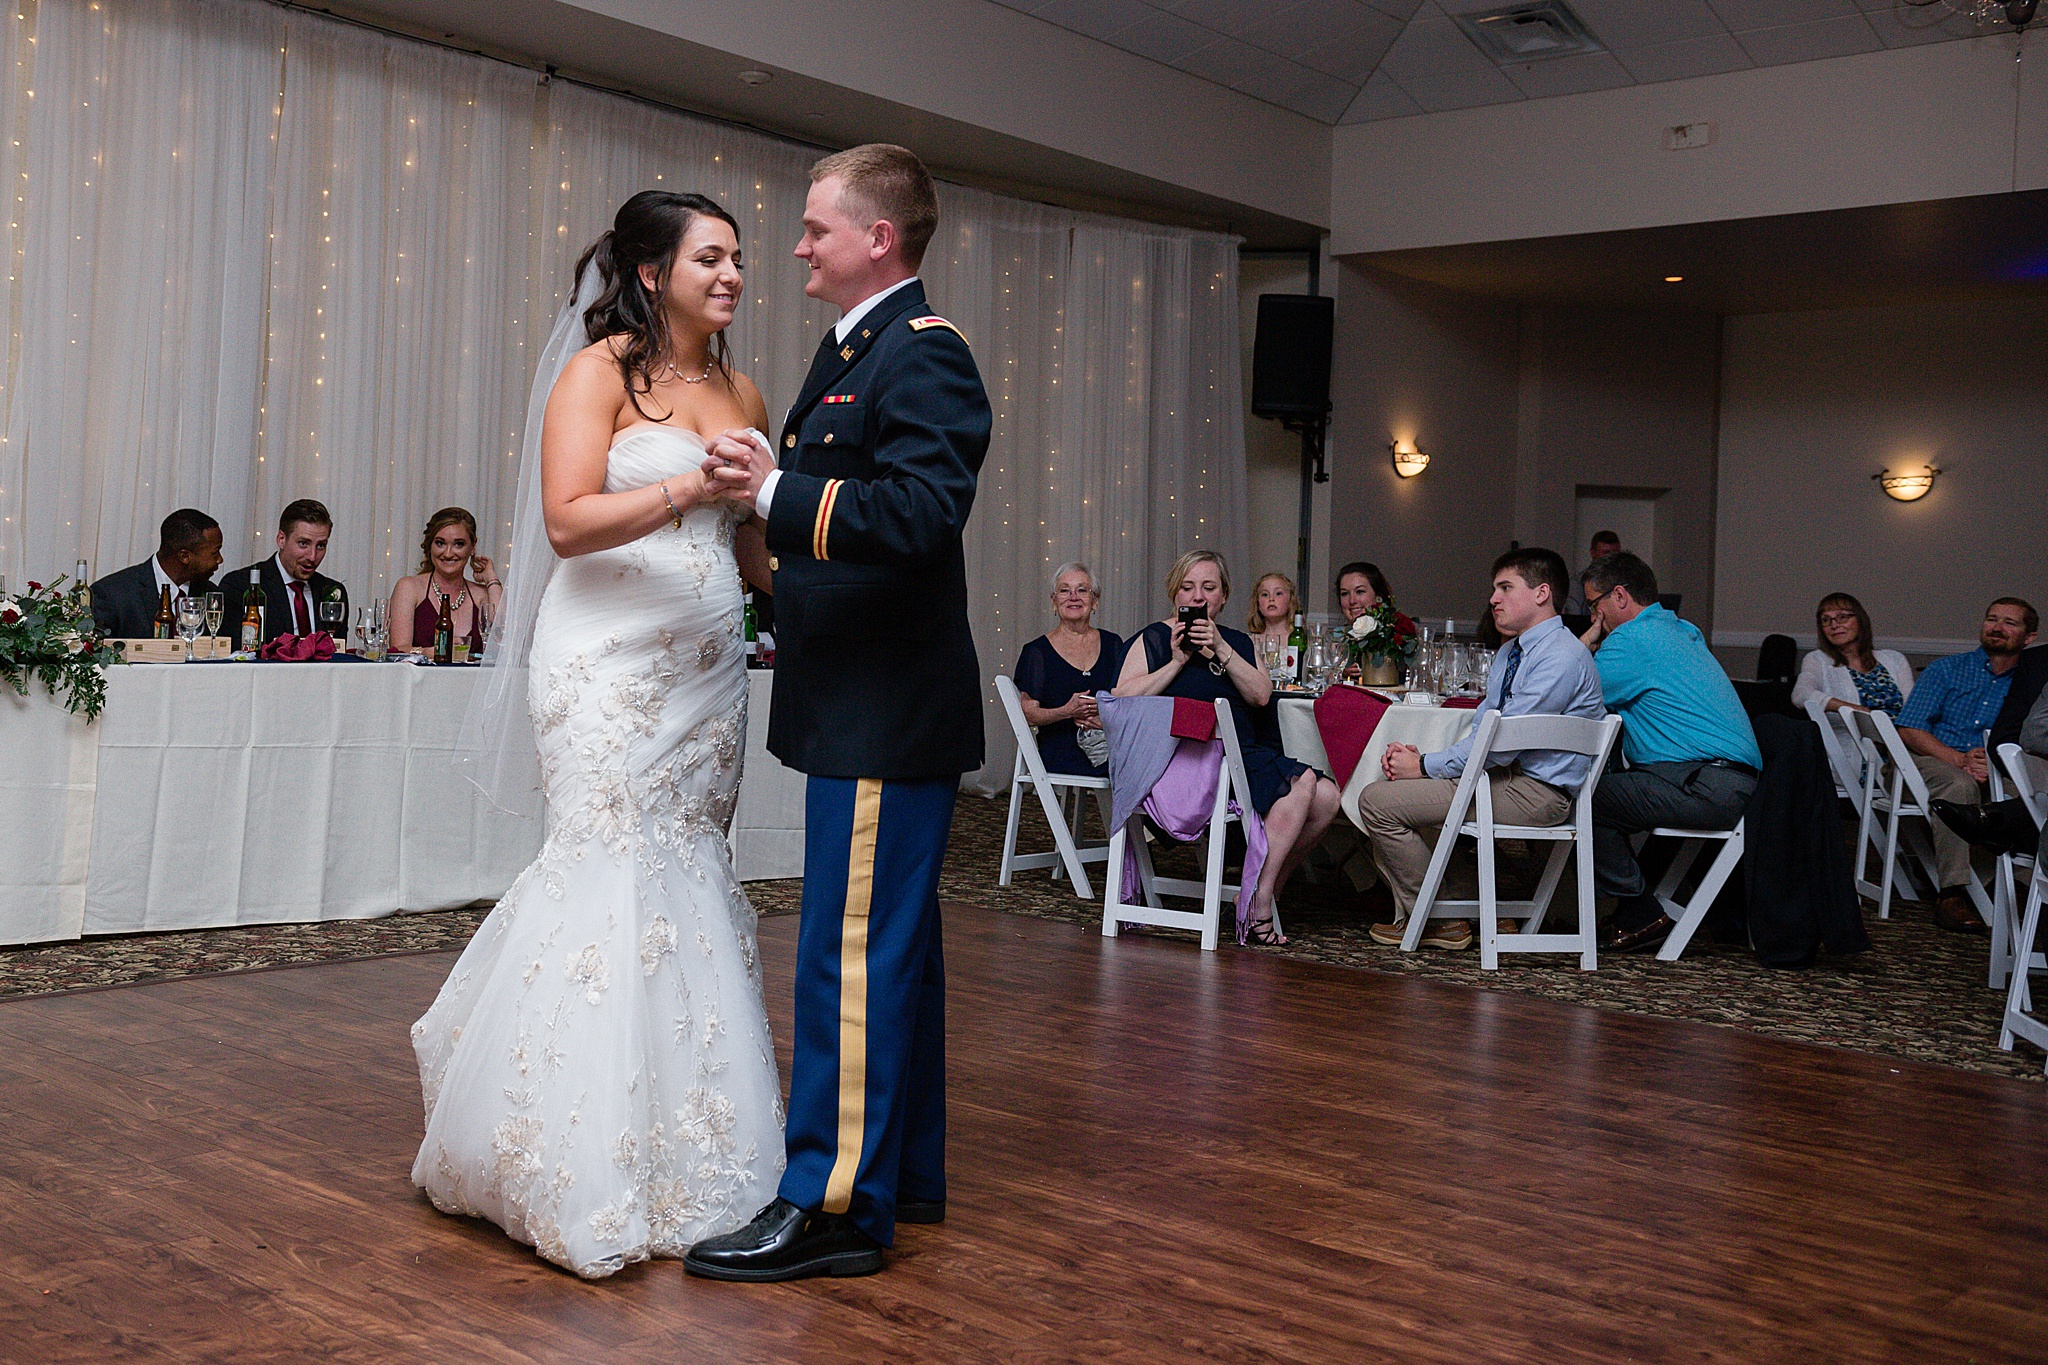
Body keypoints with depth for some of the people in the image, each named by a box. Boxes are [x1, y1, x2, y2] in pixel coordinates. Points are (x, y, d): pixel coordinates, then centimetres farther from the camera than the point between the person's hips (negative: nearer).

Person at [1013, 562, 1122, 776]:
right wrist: (1066, 712, -16)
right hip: (1062, 755, -5)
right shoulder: (1036, 651, 6)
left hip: (1111, 750, 5)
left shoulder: (1112, 644, 16)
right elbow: (1027, 712, 2)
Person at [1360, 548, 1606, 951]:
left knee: (1379, 801, -15)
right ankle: (1414, 913, 11)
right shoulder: (1512, 651, 17)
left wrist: (1425, 766, -16)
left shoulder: (1561, 657, -17)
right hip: (1503, 773, 10)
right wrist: (1419, 754, -4)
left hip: (1535, 792, -10)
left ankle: (1436, 921, -1)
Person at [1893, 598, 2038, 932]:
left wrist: (1994, 765, -18)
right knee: (1959, 784, -37)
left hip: (1992, 776, 2)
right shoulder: (1946, 669, 12)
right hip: (1926, 760, -2)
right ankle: (1951, 893, -36)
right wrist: (1960, 759, -16)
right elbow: (1909, 729, 0)